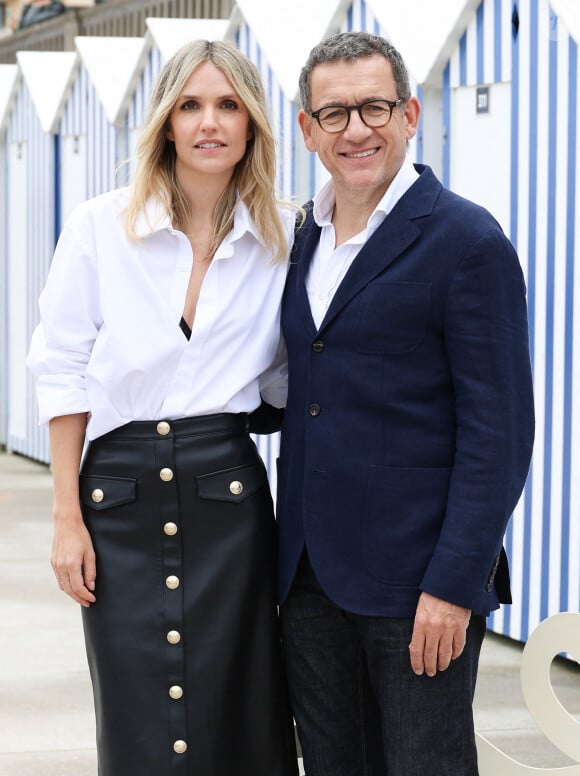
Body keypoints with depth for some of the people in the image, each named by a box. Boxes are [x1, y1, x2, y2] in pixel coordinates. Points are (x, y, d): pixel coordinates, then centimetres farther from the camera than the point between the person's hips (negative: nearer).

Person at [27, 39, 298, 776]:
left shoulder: (283, 238, 3)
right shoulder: (100, 227, 0)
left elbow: (285, 379, 12)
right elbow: (63, 372, 1)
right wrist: (67, 516, -3)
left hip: (228, 493, 1)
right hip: (120, 490, 0)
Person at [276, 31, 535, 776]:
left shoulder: (469, 241, -9)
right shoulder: (304, 236, 13)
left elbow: (498, 430, -12)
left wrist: (454, 584, -18)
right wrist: (290, 558, 10)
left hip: (416, 579, -6)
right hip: (310, 576, 6)